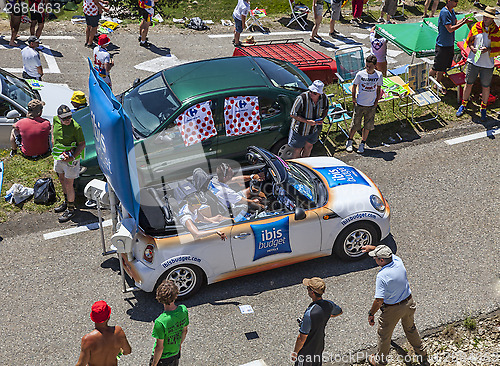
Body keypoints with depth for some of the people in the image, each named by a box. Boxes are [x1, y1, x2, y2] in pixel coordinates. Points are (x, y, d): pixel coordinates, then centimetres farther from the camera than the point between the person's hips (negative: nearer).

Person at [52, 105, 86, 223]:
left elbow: (82, 144, -17)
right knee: (62, 180, 23)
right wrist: (53, 142, 13)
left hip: (71, 160, -7)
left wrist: (72, 157, -26)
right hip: (58, 157, 7)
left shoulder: (76, 127, -24)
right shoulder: (56, 120, -7)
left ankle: (71, 209, 16)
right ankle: (66, 202, 45)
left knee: (68, 184, -1)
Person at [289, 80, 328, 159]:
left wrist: (322, 119, -14)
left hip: (314, 129, 5)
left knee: (309, 147, 23)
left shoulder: (324, 98, -16)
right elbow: (292, 114, -23)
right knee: (297, 150, 8)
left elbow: (325, 109, 7)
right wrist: (307, 121, -30)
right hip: (300, 130, -5)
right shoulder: (301, 98, -30)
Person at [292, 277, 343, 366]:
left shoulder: (310, 313, -37)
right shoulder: (329, 304, -16)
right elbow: (339, 312, 11)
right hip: (320, 345, 6)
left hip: (306, 351, -6)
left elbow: (302, 338, -28)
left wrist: (295, 352, -12)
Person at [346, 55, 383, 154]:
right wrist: (353, 98, 2)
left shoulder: (379, 75, -7)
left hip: (371, 105, 1)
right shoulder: (360, 74, -12)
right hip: (359, 104, -1)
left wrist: (377, 100, 5)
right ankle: (349, 142, 28)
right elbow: (354, 85, 3)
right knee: (355, 125, 6)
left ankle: (362, 144, 23)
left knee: (368, 126, 7)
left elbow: (378, 87, 8)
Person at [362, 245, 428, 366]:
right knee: (410, 329, 31)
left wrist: (371, 314, -18)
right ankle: (422, 355, 48)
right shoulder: (398, 262, -14)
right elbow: (389, 254, 11)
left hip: (392, 309, -6)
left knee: (384, 335, 18)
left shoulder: (382, 276, -32)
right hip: (408, 302, 6)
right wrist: (373, 248, 12)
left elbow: (379, 300, -30)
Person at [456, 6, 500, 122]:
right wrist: (473, 48, -10)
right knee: (468, 84, 10)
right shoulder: (476, 27, 0)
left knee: (486, 87, 9)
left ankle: (483, 108, 26)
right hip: (473, 61, 2)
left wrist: (488, 50, -21)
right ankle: (464, 105, 29)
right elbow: (469, 41, 10)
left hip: (487, 65, -2)